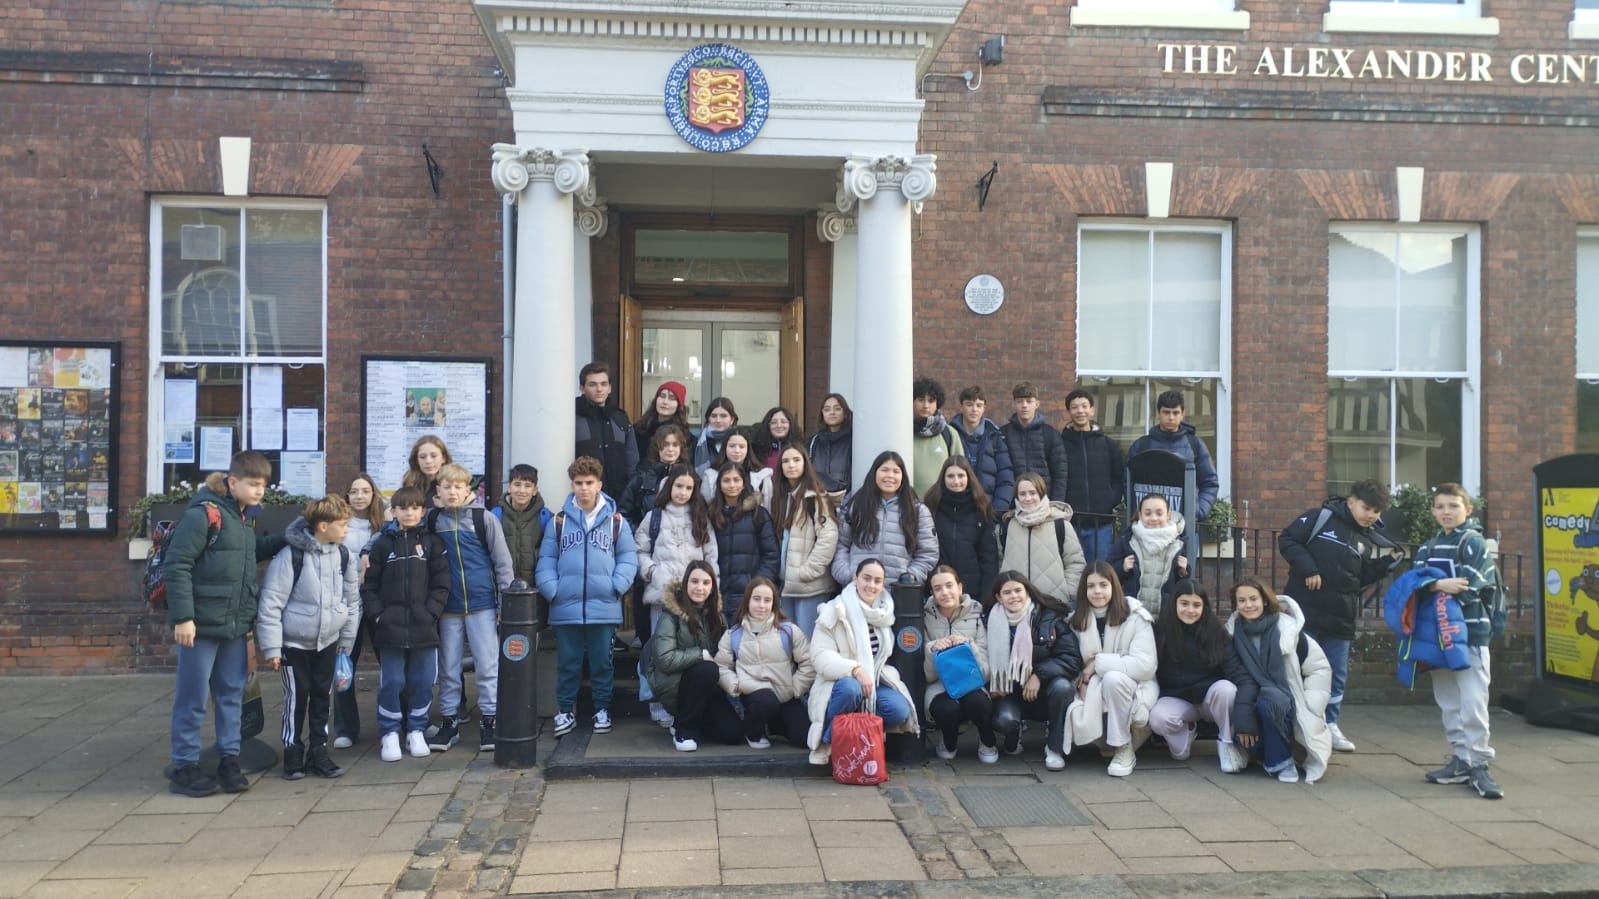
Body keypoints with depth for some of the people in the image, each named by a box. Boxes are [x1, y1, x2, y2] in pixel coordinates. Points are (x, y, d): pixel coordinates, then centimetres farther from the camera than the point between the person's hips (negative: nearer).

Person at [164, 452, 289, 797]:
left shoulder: (243, 517, 10)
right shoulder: (202, 514, -16)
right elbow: (176, 566, -19)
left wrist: (286, 539, 9)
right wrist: (182, 617, -21)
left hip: (236, 625, 8)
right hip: (201, 624, -8)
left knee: (232, 695, 14)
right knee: (193, 698, 4)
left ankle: (229, 760, 24)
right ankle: (184, 767, 15)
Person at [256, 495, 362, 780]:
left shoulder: (344, 556, -4)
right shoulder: (291, 556, -19)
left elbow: (352, 600, 7)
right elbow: (271, 603, -16)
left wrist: (346, 640, 11)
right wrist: (271, 647, -15)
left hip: (328, 641, 5)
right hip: (295, 642, -5)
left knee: (323, 697, 11)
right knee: (296, 698, 2)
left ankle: (318, 751, 22)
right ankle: (293, 753, 17)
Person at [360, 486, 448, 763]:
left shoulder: (432, 542, 4)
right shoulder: (383, 544, 5)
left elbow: (441, 583, 1)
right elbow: (369, 585, 5)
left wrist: (431, 613, -9)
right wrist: (378, 615, -5)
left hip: (424, 627, 0)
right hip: (390, 627, 0)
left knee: (422, 682, 5)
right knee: (391, 683, 2)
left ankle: (416, 731, 19)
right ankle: (390, 734, 14)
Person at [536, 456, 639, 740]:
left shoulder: (615, 520, 4)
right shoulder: (559, 521, 5)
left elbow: (628, 556, 5)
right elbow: (547, 559, 5)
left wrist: (618, 585, -9)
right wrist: (551, 589, -8)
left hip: (604, 607, 0)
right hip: (566, 607, 0)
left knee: (602, 661, 9)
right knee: (567, 663, 9)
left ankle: (602, 709, 23)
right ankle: (565, 710, 20)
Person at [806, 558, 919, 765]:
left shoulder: (885, 613, 9)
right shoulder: (835, 611, -8)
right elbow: (820, 656, -17)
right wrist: (855, 670, -31)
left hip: (875, 682, 4)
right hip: (841, 683, -4)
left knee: (899, 710, -25)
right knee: (850, 688, -38)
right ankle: (829, 743, -13)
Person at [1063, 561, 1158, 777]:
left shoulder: (1136, 617, -11)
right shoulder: (1077, 620, 4)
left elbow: (1144, 665, -22)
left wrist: (1097, 662, -19)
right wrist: (1084, 681, -19)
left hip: (1135, 689, -3)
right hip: (1095, 689, 3)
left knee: (1113, 677, -37)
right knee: (1078, 726, -29)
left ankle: (1125, 749, -17)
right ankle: (1108, 740, 8)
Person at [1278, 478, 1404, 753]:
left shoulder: (1372, 540, 10)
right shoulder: (1322, 517, -7)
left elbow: (1363, 579, 11)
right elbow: (1287, 539, -8)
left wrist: (1389, 563, -1)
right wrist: (1307, 568, -17)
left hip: (1340, 617, 5)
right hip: (1305, 611, -5)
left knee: (1338, 674, 11)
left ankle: (1329, 725, 23)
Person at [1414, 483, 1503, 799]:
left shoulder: (1474, 543, -4)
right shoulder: (1427, 548, 14)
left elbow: (1467, 589, -15)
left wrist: (1430, 586, -10)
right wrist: (1439, 585, -15)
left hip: (1470, 634, -6)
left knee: (1473, 704, -8)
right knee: (1448, 704, 10)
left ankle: (1479, 765, -1)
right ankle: (1461, 759, 18)